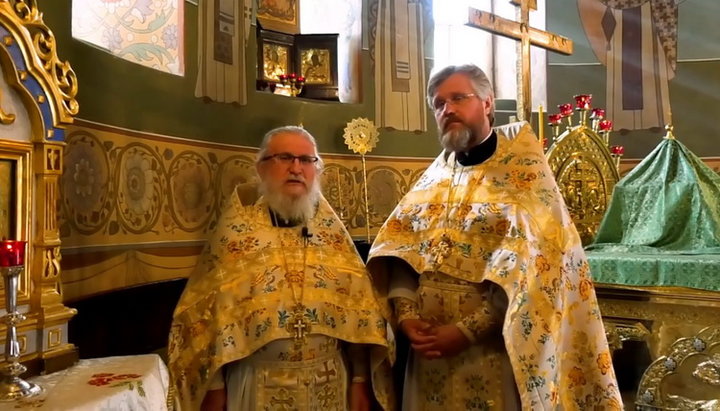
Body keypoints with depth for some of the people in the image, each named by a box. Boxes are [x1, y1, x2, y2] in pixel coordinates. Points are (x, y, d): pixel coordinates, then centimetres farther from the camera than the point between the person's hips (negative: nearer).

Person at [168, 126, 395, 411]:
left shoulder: (332, 231, 2)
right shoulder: (236, 230, -4)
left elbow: (359, 309, 3)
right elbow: (206, 311, -4)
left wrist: (360, 379, 1)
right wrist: (214, 386, -6)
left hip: (329, 382, 2)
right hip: (259, 386, -2)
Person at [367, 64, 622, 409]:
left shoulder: (523, 171, -7)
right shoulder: (435, 175, 9)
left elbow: (530, 268, -16)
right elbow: (399, 245, 2)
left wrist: (468, 330, -20)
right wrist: (405, 312, -13)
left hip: (495, 350, -5)